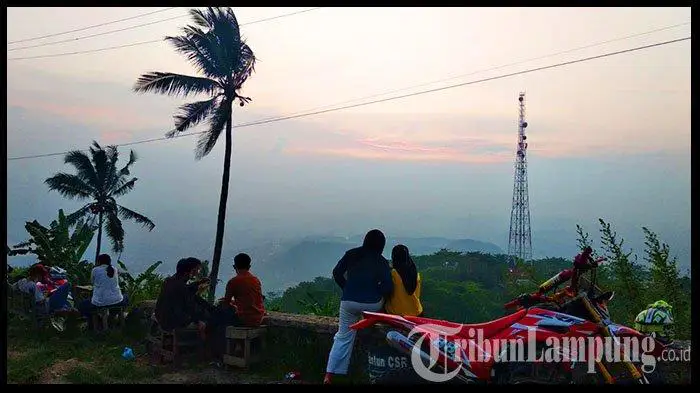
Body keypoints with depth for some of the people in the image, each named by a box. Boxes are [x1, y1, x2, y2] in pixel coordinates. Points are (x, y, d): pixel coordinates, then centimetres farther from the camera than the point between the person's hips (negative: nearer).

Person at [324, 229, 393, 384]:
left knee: (343, 338, 11)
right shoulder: (382, 262, -1)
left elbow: (337, 273, 5)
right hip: (372, 305, -2)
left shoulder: (351, 254, 5)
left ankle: (329, 375, 6)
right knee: (381, 297, 32)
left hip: (348, 302, 2)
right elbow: (387, 288, -7)